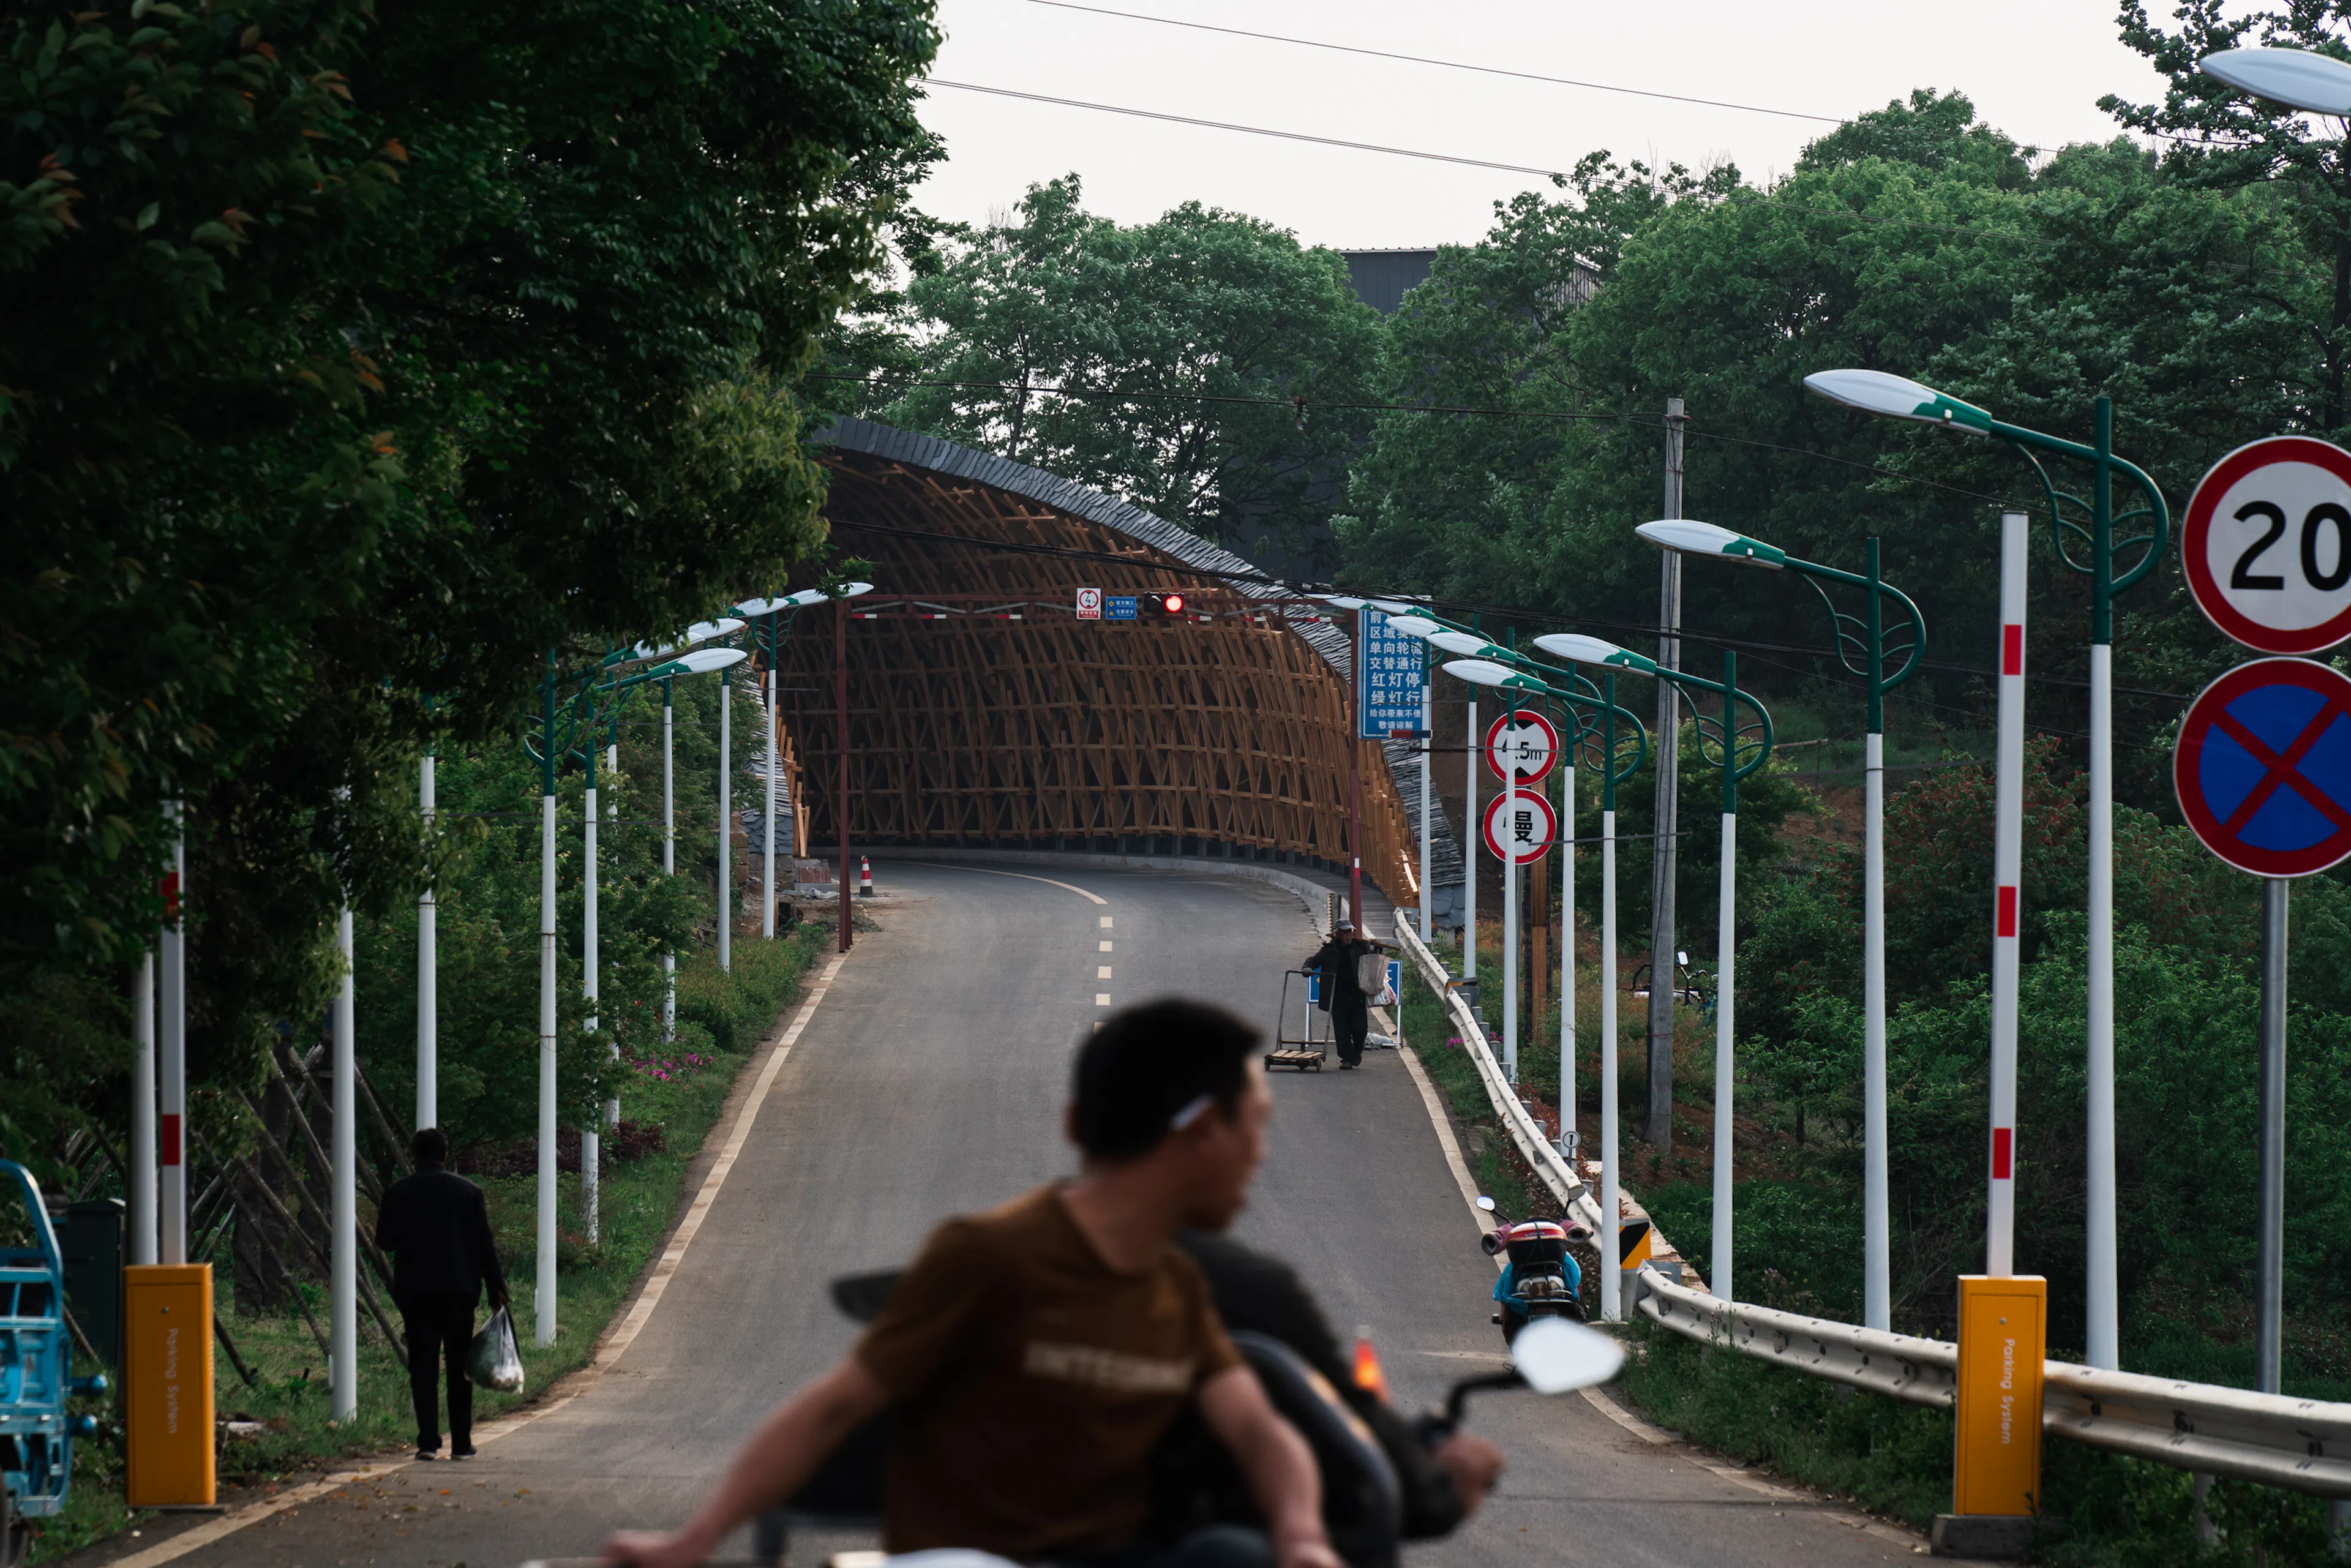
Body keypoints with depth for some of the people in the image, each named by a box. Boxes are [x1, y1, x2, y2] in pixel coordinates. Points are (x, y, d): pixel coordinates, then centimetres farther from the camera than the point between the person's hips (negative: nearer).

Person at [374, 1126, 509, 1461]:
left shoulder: (397, 1194, -1)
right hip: (459, 1290, 0)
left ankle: (428, 1441, -9)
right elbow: (484, 1246, -1)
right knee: (459, 1367, 8)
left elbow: (385, 1241, 4)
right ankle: (461, 1443, 8)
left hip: (414, 1292, 0)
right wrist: (496, 1290, 3)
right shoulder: (468, 1191, -1)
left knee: (423, 1367, 2)